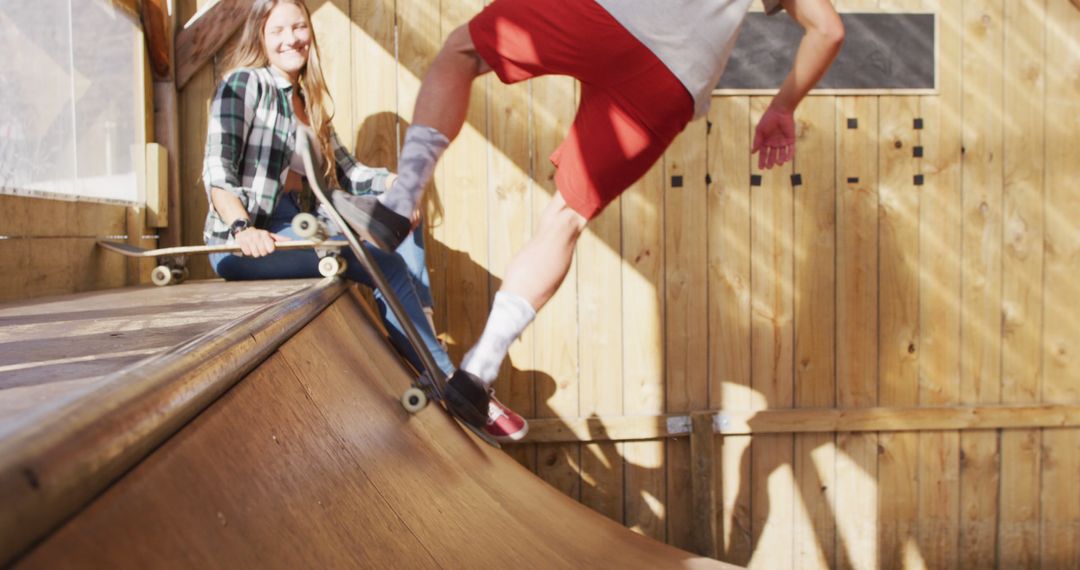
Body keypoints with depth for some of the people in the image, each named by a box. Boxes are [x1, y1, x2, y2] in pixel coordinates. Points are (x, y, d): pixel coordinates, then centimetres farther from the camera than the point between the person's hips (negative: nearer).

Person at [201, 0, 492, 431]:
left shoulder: (308, 104, 20)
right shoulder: (245, 83, -2)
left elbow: (346, 171, 12)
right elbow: (216, 170, -11)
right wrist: (242, 228, -29)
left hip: (296, 232, 8)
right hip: (243, 243, -8)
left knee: (403, 227, -5)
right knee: (385, 265, -25)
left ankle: (425, 336, -13)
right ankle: (448, 381, -19)